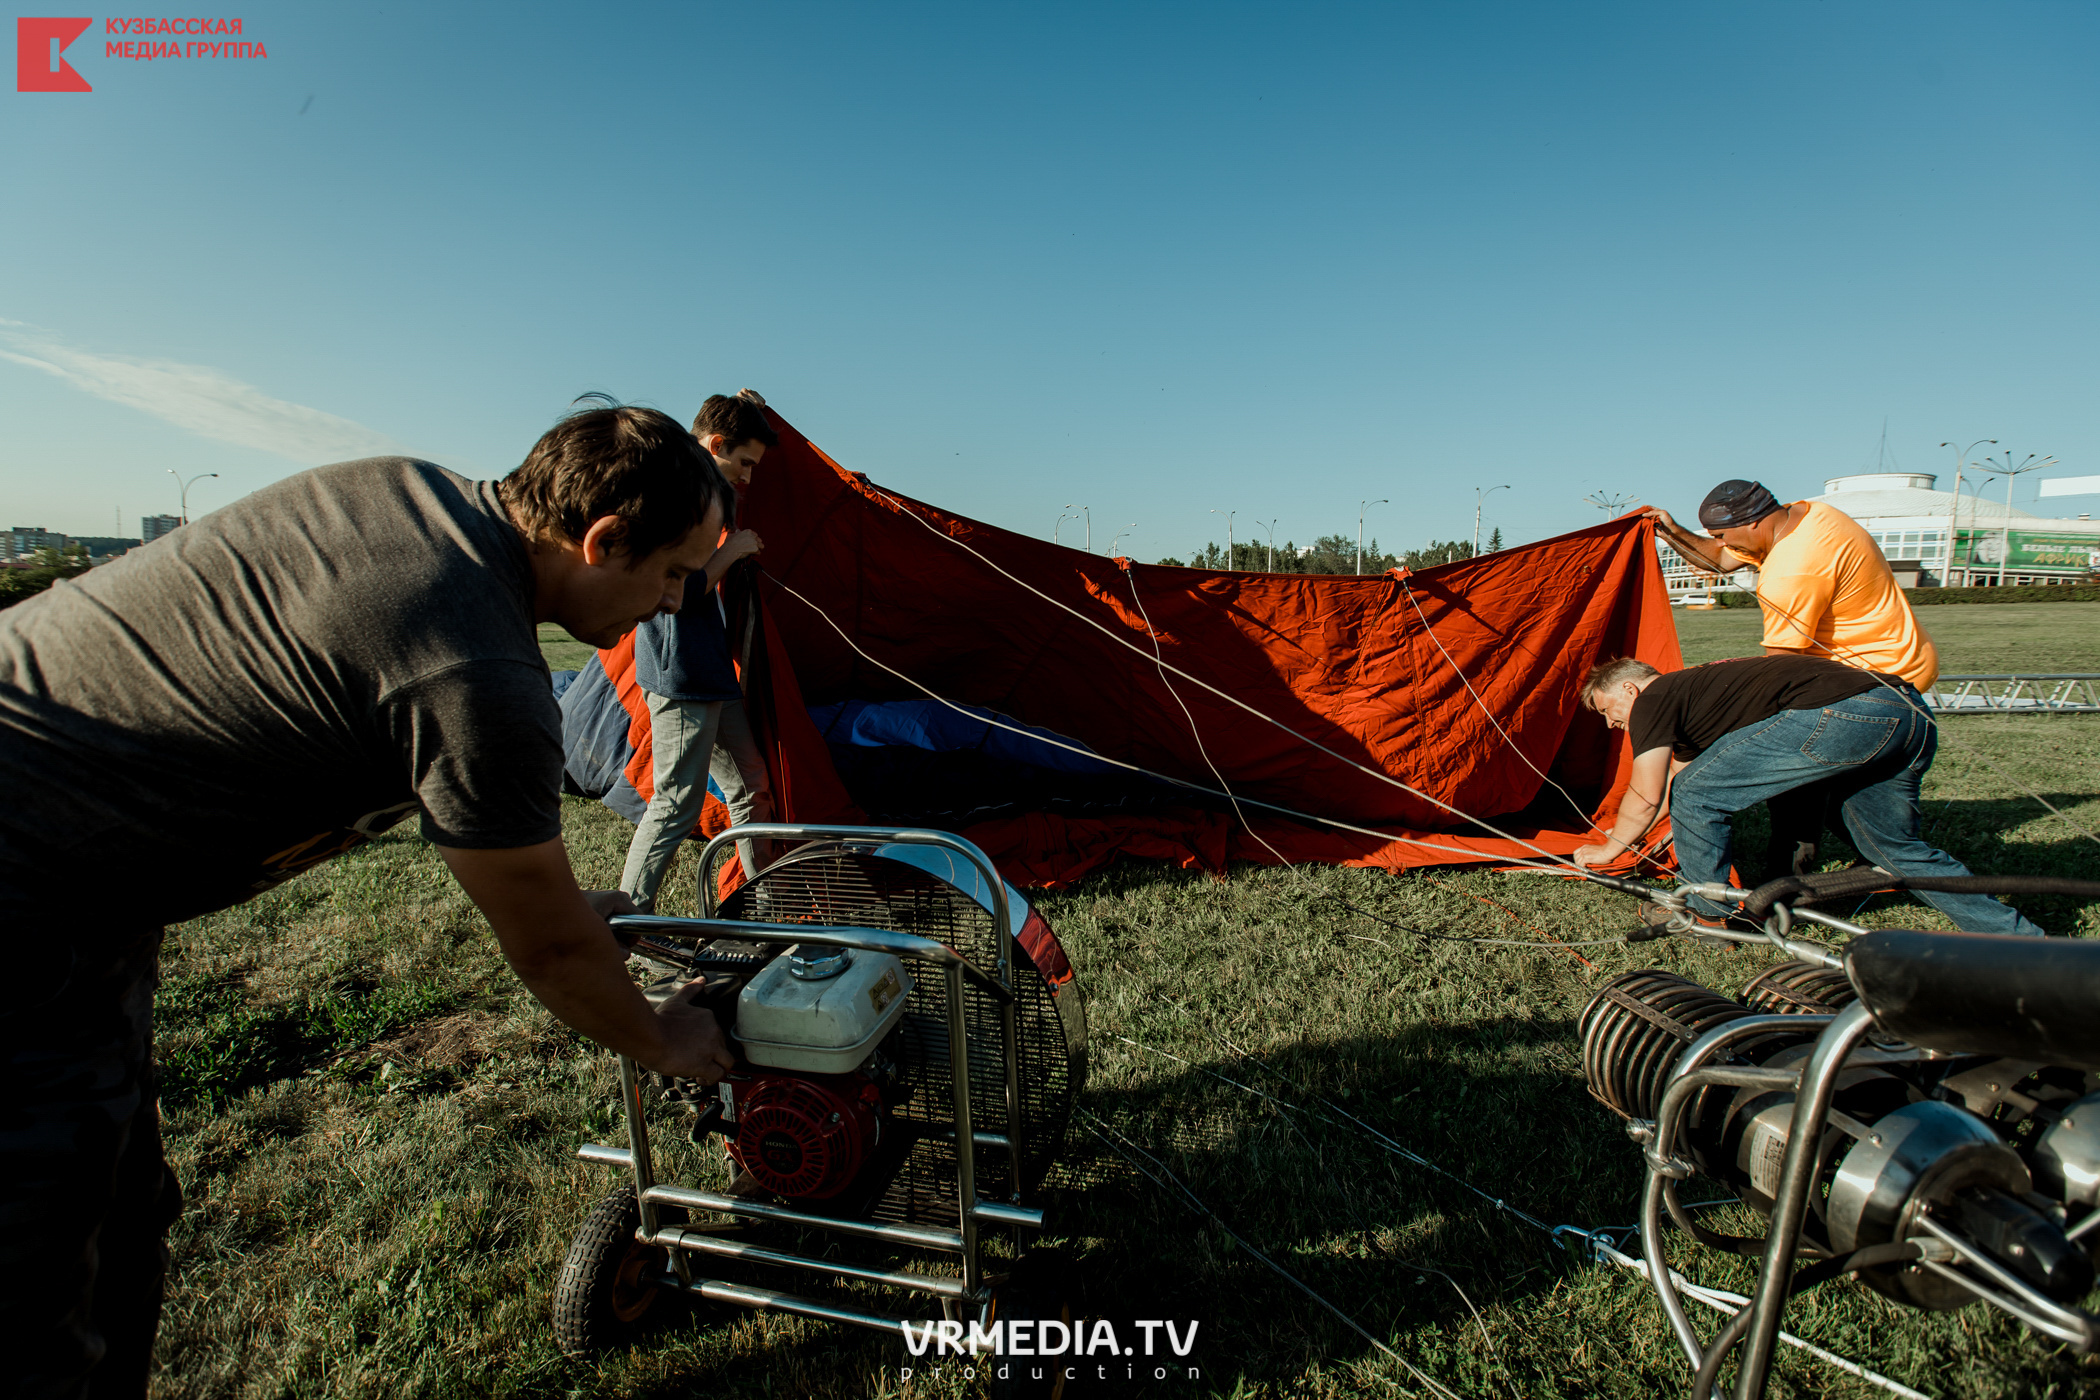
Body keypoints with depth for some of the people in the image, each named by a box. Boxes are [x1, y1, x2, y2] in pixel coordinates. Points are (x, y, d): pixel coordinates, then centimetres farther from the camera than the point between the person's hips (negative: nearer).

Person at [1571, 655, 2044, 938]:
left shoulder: (1652, 701, 5)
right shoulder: (1690, 692, 32)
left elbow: (1645, 798, 6)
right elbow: (1683, 766, 45)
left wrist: (1611, 847, 23)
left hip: (1842, 714, -10)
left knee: (1696, 793, 0)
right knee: (1897, 850, 26)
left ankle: (1705, 913, 14)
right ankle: (2018, 938, 31)